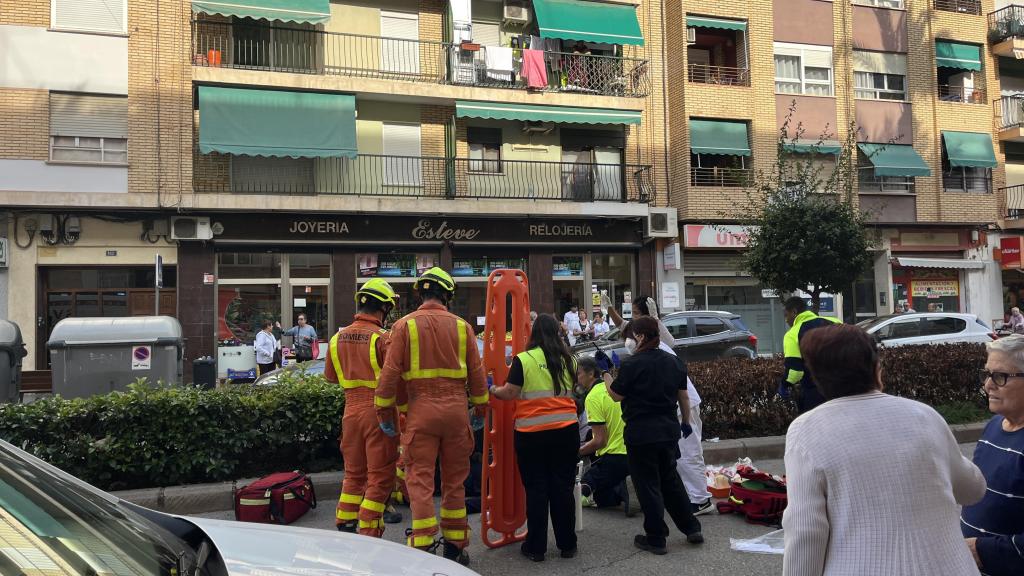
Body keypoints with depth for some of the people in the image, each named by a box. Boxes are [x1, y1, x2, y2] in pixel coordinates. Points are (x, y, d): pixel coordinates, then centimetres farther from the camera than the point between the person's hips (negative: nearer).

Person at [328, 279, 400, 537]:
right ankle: (368, 534, 4)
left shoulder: (337, 339, 6)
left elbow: (331, 376, 15)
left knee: (354, 473, 20)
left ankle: (344, 525, 25)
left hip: (351, 411, 6)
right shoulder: (382, 338, -15)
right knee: (380, 477, 4)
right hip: (378, 412, -6)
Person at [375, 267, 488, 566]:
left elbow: (390, 373, -4)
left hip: (421, 409, -2)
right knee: (454, 481, 12)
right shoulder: (462, 326, 4)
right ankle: (455, 547, 20)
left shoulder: (404, 325, -1)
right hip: (456, 408, 2)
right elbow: (477, 373, 7)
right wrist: (480, 410, 18)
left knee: (420, 480, 3)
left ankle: (423, 547, -1)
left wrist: (385, 413, 5)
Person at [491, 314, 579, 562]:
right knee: (563, 487, 11)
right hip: (566, 430, 3)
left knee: (536, 489, 6)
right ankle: (567, 544, 20)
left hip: (532, 434, -3)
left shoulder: (523, 360, -8)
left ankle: (536, 546, 14)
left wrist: (492, 389, 12)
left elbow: (509, 393, -7)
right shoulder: (568, 360, 5)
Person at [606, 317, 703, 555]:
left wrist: (606, 375, 7)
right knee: (670, 479, 20)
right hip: (669, 429, 6)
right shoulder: (674, 362, 5)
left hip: (641, 432, -6)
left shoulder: (632, 364, -15)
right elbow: (683, 396, 11)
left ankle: (656, 539, 12)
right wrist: (686, 421, 22)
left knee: (647, 484, 5)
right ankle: (692, 528, 23)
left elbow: (616, 395, -7)